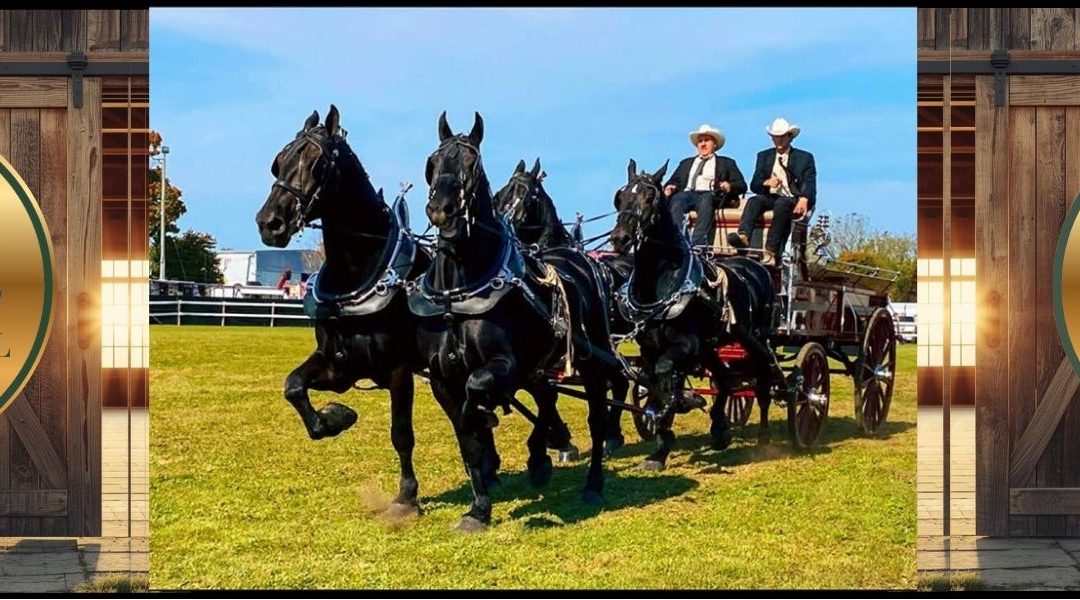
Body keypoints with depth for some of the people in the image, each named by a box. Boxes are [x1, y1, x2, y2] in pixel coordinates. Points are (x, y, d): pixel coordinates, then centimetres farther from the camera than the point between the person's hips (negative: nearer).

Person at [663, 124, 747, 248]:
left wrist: (729, 186, -10)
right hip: (688, 193, 2)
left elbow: (742, 185, 14)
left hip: (711, 195, -2)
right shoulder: (686, 163, 33)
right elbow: (674, 181, 23)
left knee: (706, 201, -39)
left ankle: (698, 245, -52)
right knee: (676, 200, -34)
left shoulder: (725, 163, 24)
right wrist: (669, 187, -2)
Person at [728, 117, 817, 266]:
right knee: (754, 201, -29)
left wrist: (803, 199, -24)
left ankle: (771, 252, -47)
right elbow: (754, 185, 12)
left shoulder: (805, 158, 12)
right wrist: (766, 183, -13)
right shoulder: (764, 156, 20)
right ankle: (743, 235, -57)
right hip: (770, 197, 3)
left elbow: (810, 184, -1)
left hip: (793, 200, -3)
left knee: (781, 204, -37)